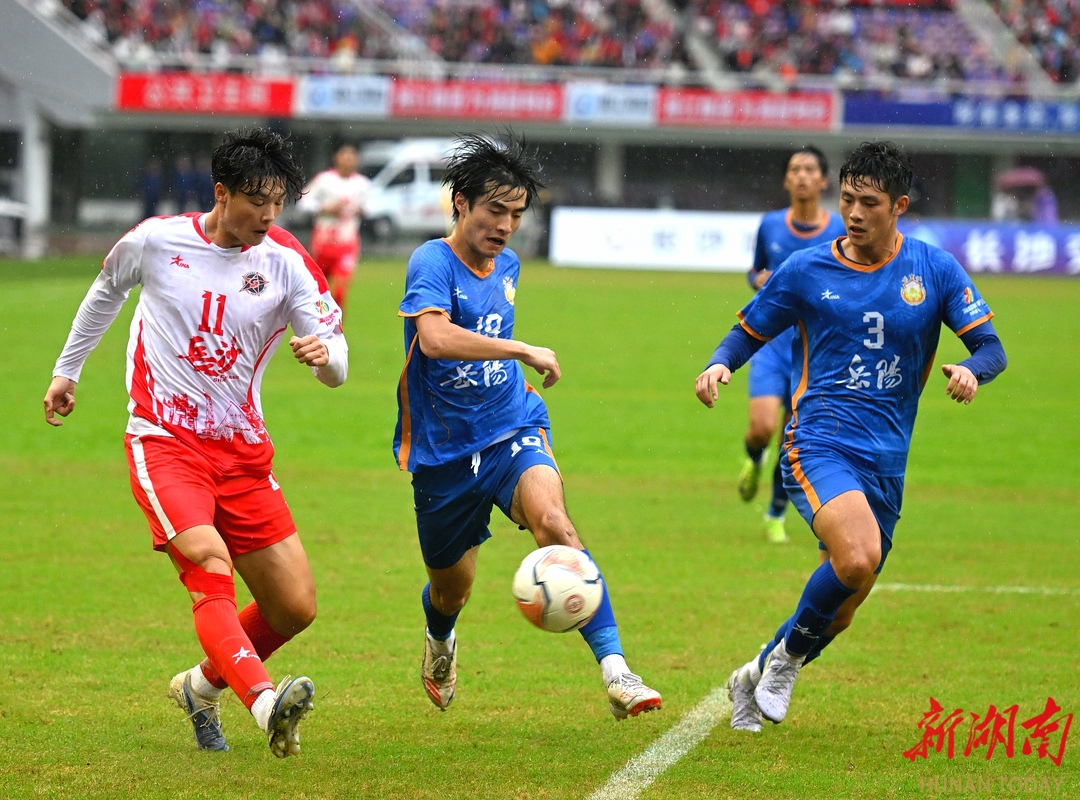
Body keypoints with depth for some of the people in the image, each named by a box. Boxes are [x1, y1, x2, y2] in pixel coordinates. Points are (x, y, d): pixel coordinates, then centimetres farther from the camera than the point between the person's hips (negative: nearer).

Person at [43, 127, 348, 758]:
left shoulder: (287, 262, -3)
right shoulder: (156, 240, -4)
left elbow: (338, 368, -7)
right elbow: (107, 291, 18)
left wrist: (325, 353, -31)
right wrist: (68, 370, 28)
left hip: (243, 449, 3)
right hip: (164, 441, -3)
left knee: (296, 606, 1)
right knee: (209, 566, -28)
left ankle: (203, 687, 27)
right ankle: (265, 701, -48)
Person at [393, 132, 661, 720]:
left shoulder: (507, 267, 8)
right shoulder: (432, 262, -14)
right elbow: (434, 338, -35)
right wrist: (524, 352, -34)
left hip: (512, 434, 3)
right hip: (443, 453, -3)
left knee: (552, 522, -29)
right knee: (452, 590, 12)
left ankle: (614, 668, -38)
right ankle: (439, 642, 52)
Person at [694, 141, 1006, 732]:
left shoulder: (935, 271, 4)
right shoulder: (807, 270, 1)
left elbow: (991, 348, 3)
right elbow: (748, 330, 11)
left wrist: (971, 370, -21)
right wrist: (719, 365, -11)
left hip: (886, 461, 4)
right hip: (819, 444, -4)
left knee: (841, 606, 10)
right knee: (858, 557, -30)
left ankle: (755, 678, 36)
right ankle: (789, 656, -4)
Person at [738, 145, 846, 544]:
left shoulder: (841, 233, -3)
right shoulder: (770, 225, 3)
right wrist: (759, 280, -4)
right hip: (771, 342, 0)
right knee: (763, 426, -19)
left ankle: (776, 515, 22)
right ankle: (753, 459, 18)